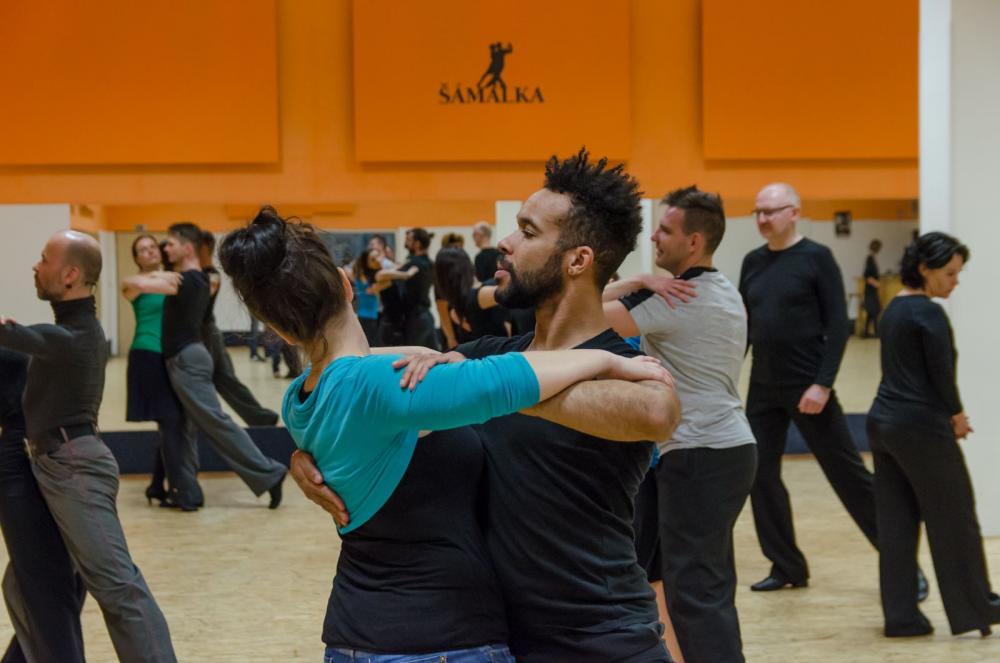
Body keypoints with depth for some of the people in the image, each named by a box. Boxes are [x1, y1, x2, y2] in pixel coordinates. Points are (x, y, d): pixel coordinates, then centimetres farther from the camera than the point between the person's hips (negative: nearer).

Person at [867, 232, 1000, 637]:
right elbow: (941, 374, -15)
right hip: (921, 429, -8)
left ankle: (900, 616, 13)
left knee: (896, 524, 9)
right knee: (955, 520, 6)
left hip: (883, 422, 8)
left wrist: (947, 414, 10)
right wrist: (957, 416, 3)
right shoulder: (930, 313, -15)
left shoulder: (893, 309, 12)